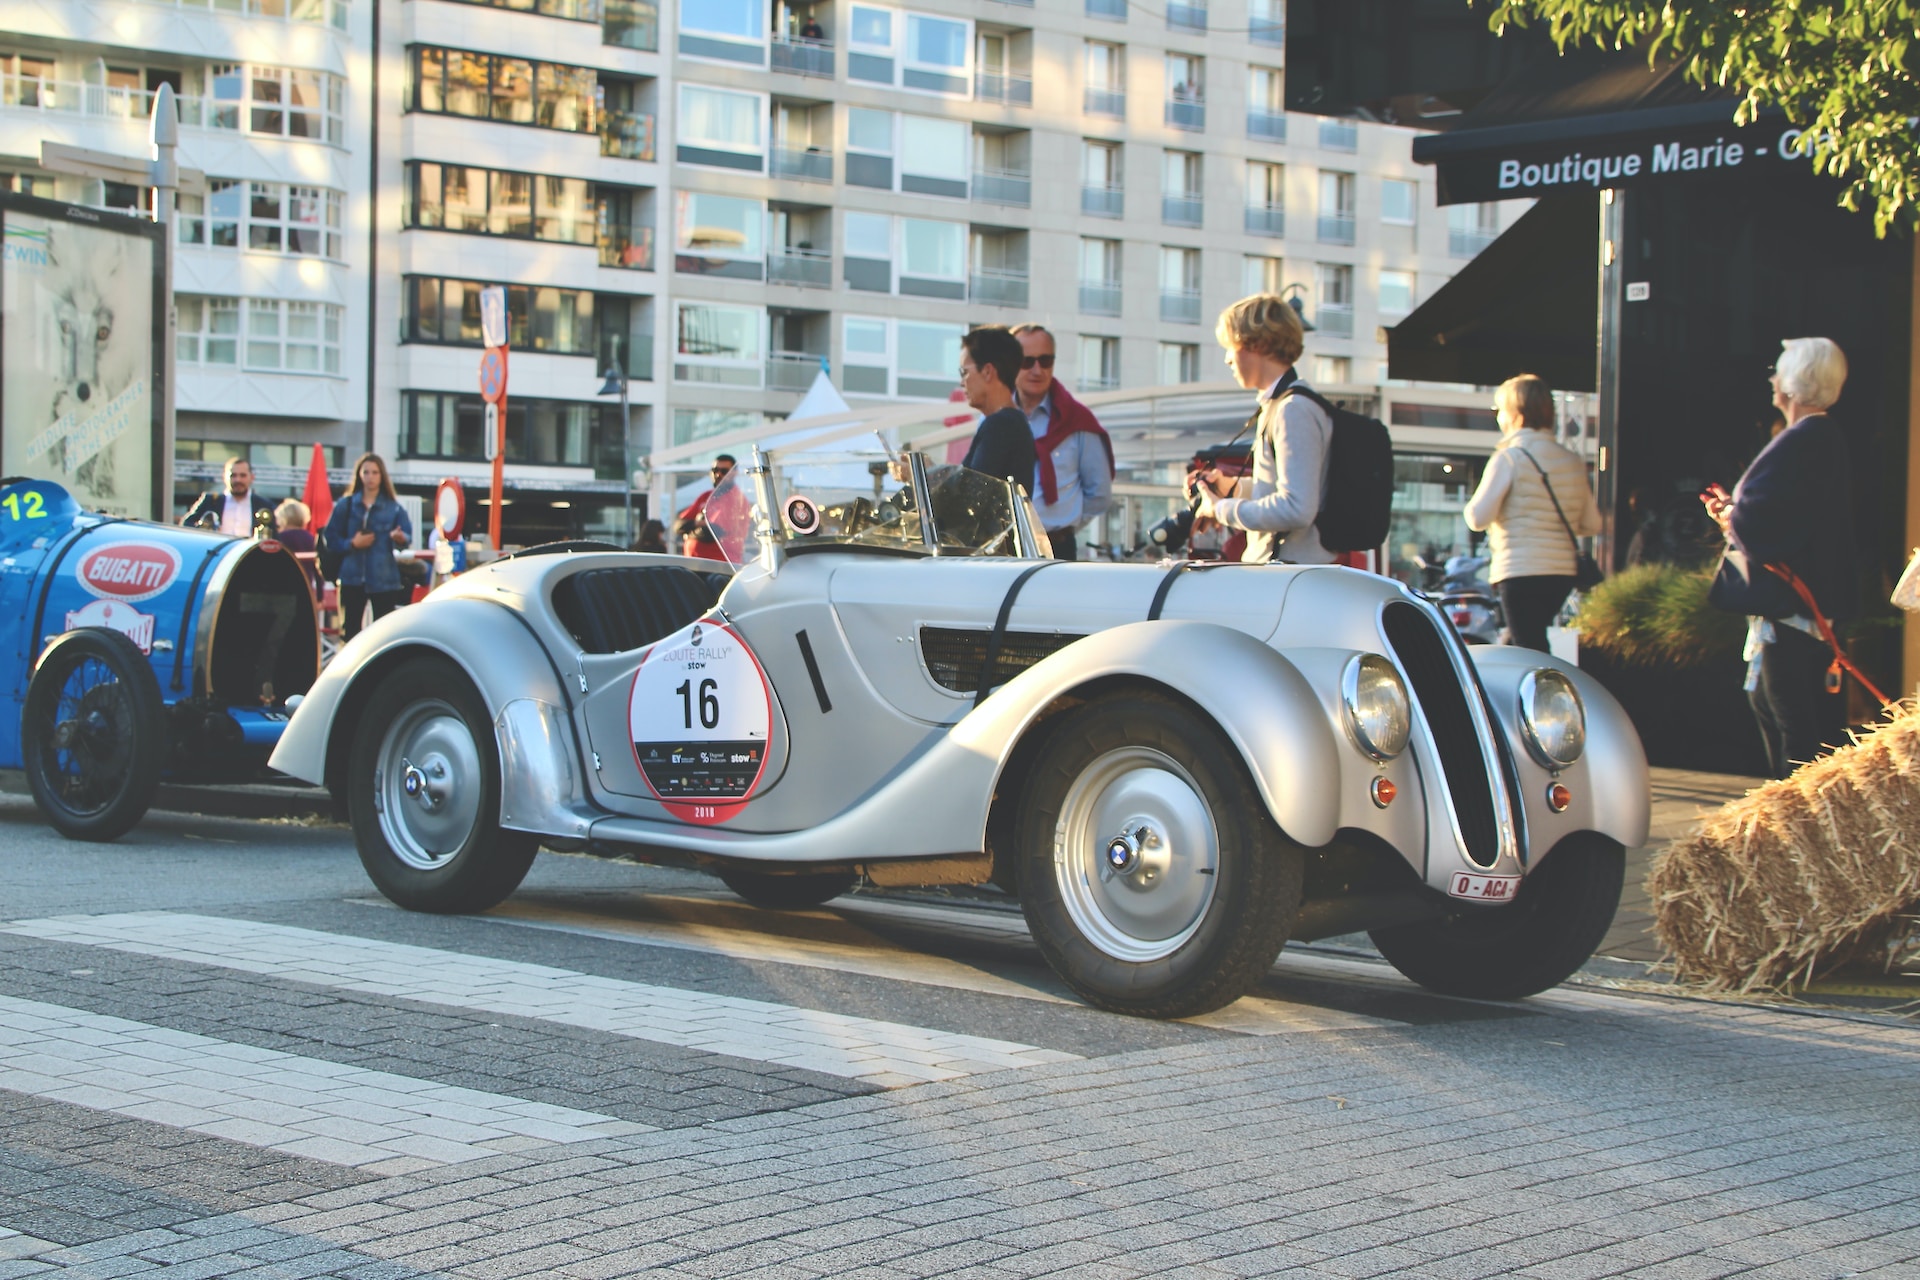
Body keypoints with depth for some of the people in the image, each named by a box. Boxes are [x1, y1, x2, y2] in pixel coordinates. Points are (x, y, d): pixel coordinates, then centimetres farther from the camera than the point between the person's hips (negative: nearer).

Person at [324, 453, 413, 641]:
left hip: (383, 579, -2)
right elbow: (331, 537, 5)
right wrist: (351, 543, -11)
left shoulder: (394, 508, 3)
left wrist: (400, 538, -29)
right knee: (351, 627, 5)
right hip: (352, 577, 2)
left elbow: (407, 536, -7)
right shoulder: (345, 505, 7)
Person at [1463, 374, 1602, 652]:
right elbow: (1592, 524, 12)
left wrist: (1471, 506, 8)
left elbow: (1478, 518, -13)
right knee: (1517, 646, 20)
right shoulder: (1572, 461, 9)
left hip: (1521, 572, -7)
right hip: (1562, 572, 7)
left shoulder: (1509, 458, -9)